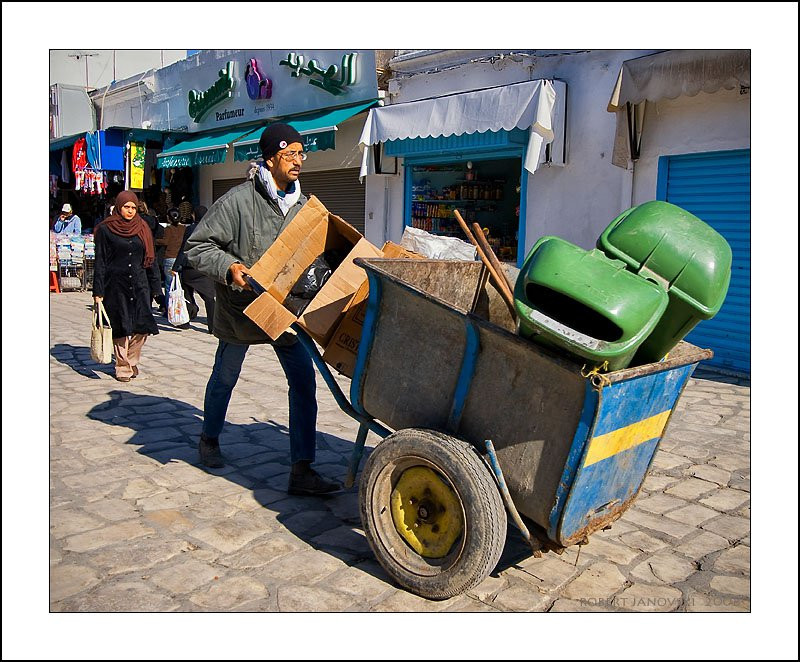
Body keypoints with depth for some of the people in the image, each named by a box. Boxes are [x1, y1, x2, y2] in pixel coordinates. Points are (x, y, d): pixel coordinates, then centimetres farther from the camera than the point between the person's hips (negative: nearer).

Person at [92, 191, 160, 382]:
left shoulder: (142, 228, 12)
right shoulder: (105, 229, 1)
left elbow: (149, 259, 16)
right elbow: (100, 262, -1)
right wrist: (98, 291, -7)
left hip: (139, 284, 3)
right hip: (116, 285, -3)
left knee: (142, 327, -5)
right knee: (120, 329, 1)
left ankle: (131, 362, 16)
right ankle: (122, 367, 14)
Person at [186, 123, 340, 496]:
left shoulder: (301, 203, 4)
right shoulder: (239, 200, -14)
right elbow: (197, 246, -12)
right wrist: (228, 267, -27)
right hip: (242, 304, -4)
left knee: (303, 380, -6)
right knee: (225, 378, 17)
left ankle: (302, 471, -1)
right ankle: (209, 438, 46)